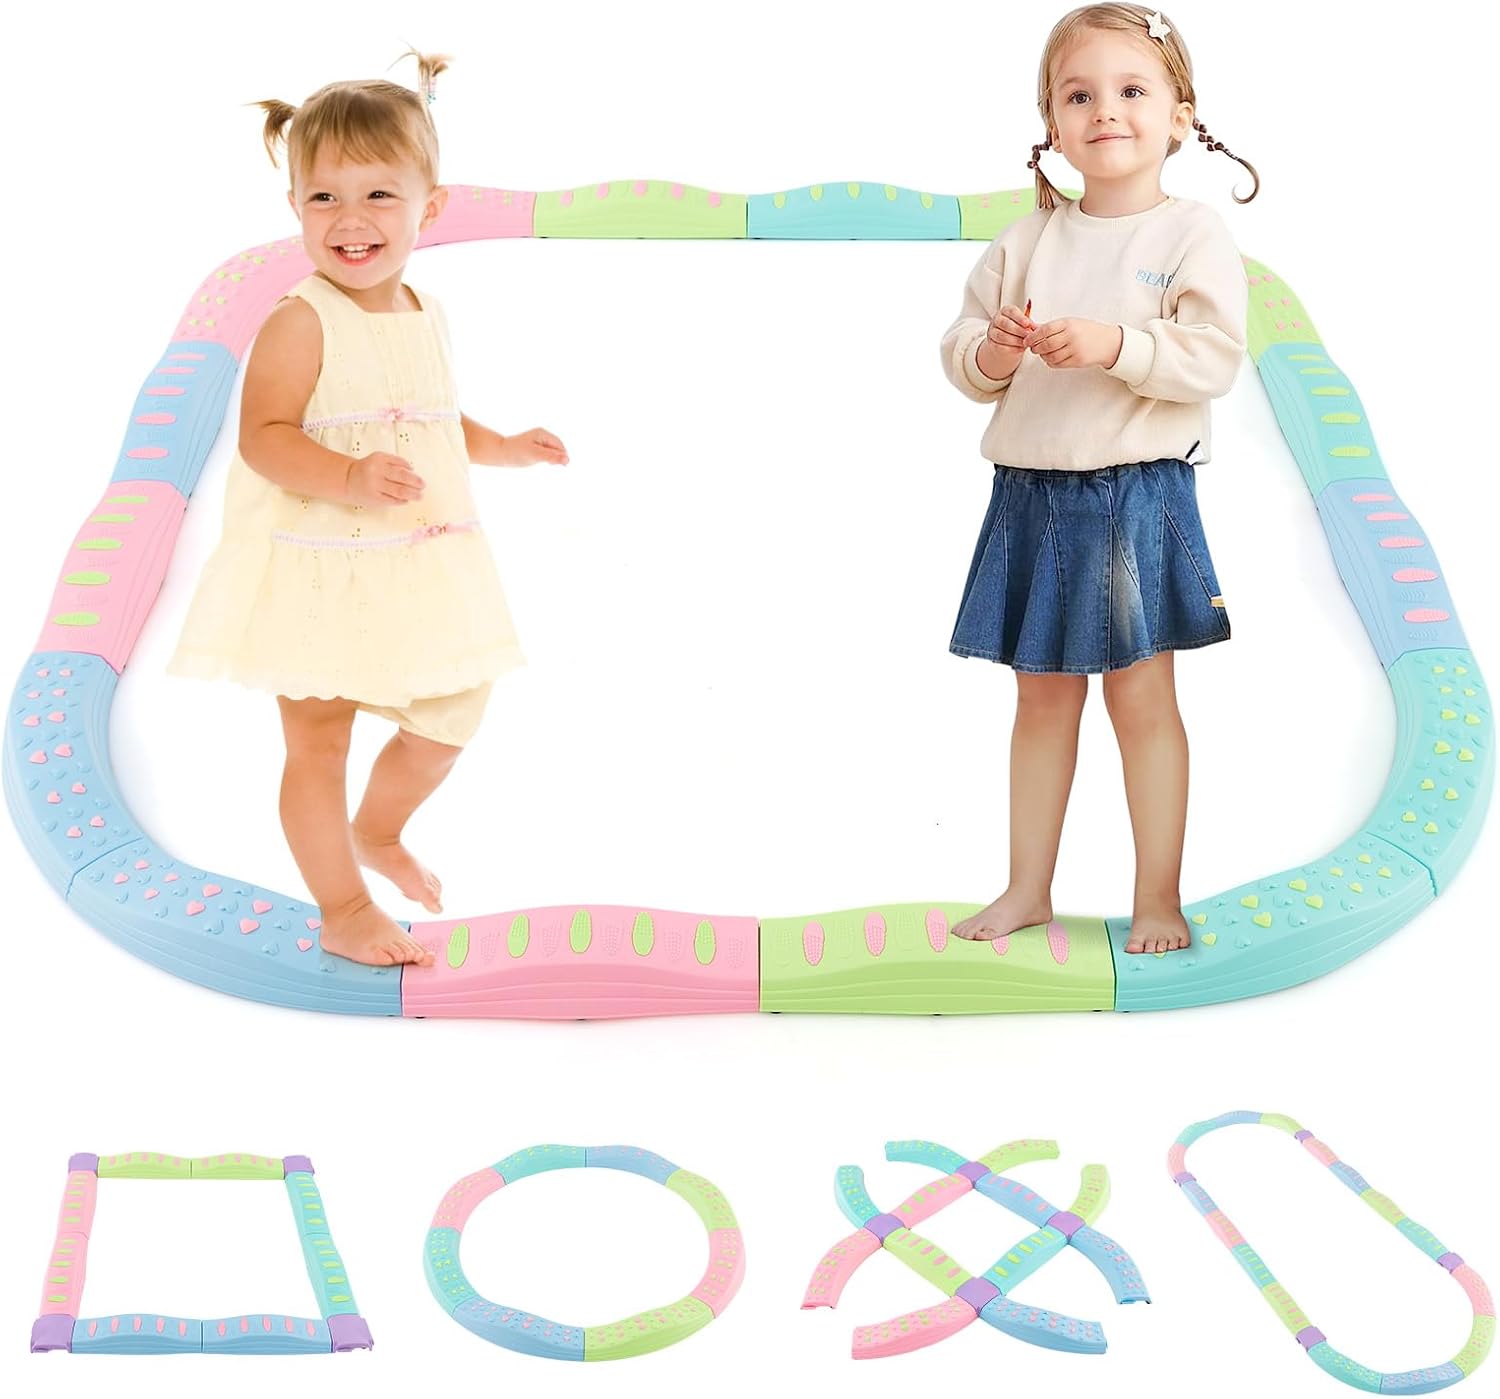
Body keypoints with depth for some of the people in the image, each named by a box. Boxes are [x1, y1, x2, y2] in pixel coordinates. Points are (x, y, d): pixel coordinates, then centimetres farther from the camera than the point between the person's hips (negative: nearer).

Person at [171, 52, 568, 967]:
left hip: (420, 573, 7)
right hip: (321, 574, -7)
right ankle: (343, 911, 22)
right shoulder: (301, 324, -18)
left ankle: (377, 833, 46)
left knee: (450, 721, 18)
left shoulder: (427, 316, 5)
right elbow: (265, 435, -23)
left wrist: (504, 447, 9)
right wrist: (349, 478, -36)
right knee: (318, 742, 5)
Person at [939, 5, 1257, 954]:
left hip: (1137, 493, -4)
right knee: (1043, 699, 12)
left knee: (1141, 698, 1)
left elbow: (1216, 357, -14)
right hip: (1030, 493, 4)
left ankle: (1158, 897, 14)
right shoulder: (1027, 241, 10)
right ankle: (1029, 888, 23)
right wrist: (989, 353, -13)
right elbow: (961, 349, 9)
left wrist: (1114, 344, -25)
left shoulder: (1194, 235, -3)